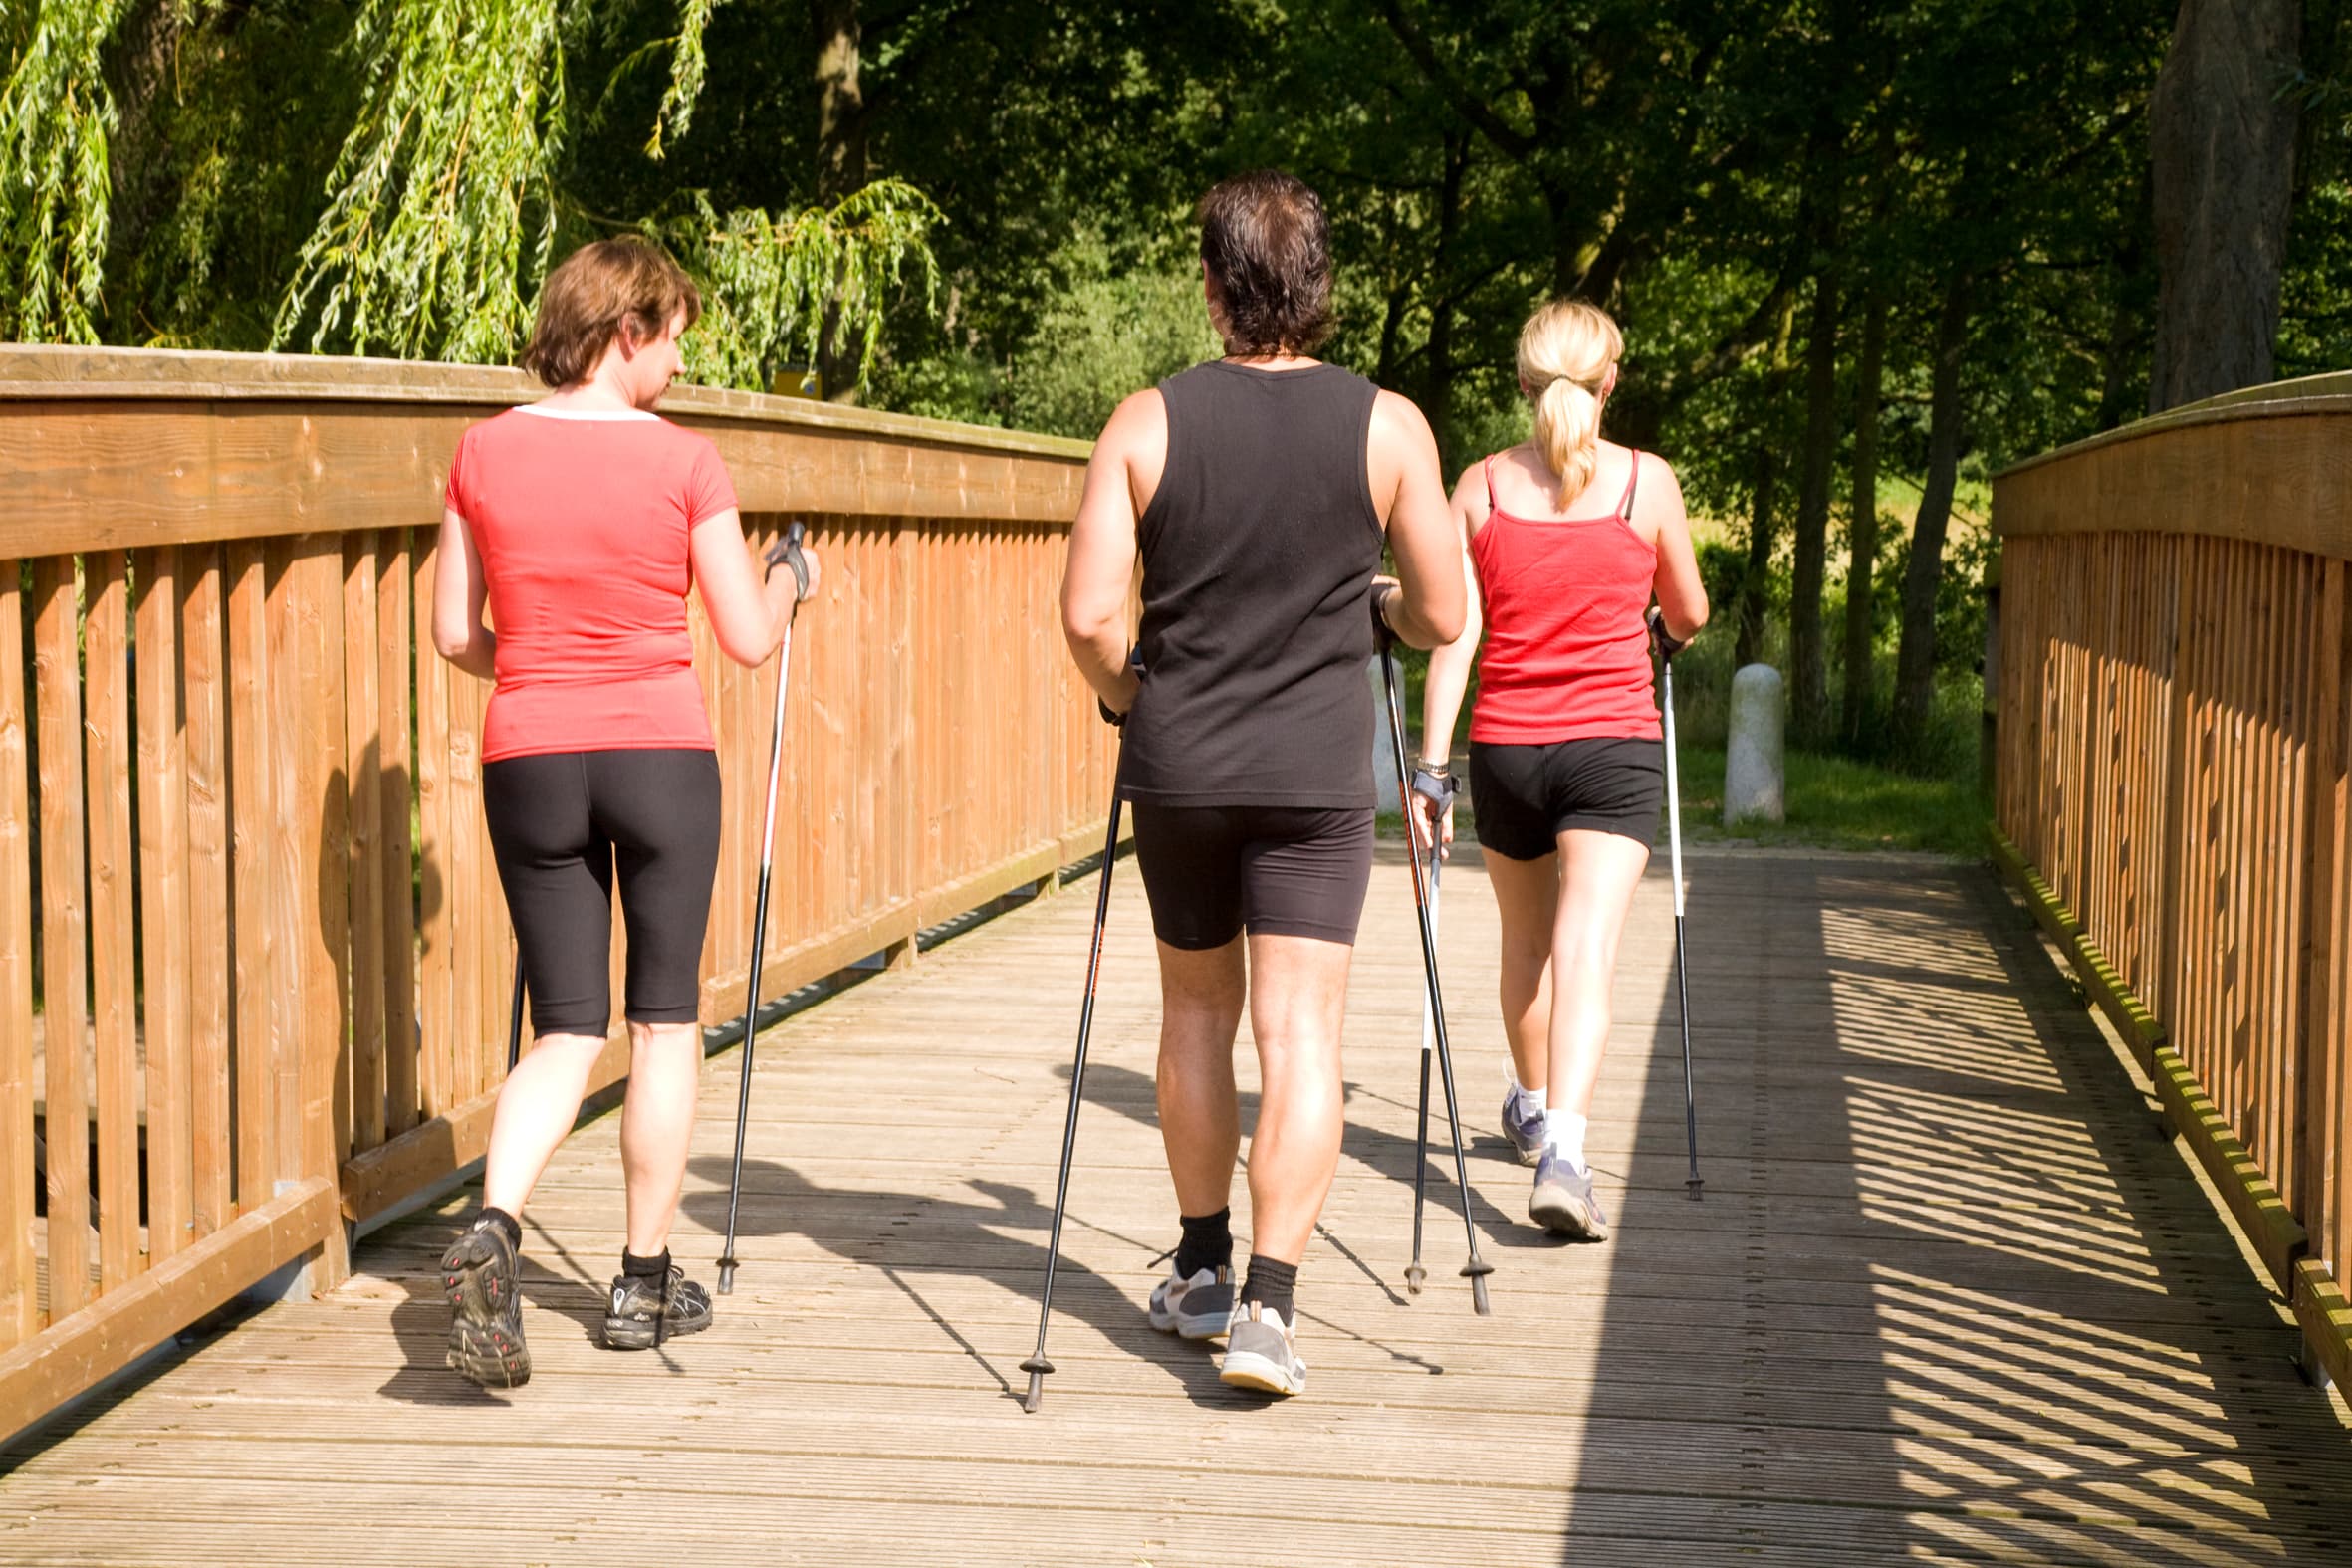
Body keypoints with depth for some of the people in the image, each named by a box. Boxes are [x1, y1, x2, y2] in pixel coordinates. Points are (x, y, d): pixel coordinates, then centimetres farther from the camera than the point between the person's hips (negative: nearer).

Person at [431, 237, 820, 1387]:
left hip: (529, 759, 3)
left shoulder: (486, 452, 1)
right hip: (660, 752, -3)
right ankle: (645, 1284, 17)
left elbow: (455, 634, 5)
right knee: (664, 1022, 11)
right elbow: (750, 638, -3)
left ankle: (493, 1228, -16)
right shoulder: (682, 460, -7)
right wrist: (791, 583, 19)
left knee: (566, 1030, 9)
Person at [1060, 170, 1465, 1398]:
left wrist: (1127, 693, 11)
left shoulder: (1146, 423, -4)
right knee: (1299, 1032, -2)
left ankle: (1201, 1271, 28)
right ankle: (1268, 1306, -11)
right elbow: (1443, 620, -1)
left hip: (1176, 760, 2)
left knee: (1196, 1011, 18)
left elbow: (1088, 614, -9)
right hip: (1315, 770, -1)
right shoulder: (1387, 427, -4)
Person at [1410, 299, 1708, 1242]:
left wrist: (1431, 765, -4)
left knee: (1526, 941, 22)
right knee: (1586, 950, -10)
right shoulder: (1646, 481, -2)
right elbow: (1688, 613, 11)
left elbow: (1454, 633, -5)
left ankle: (1533, 1109, 43)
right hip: (1614, 744, -2)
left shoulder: (1481, 486, 0)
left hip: (1504, 747, 3)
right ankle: (1563, 1150, -26)